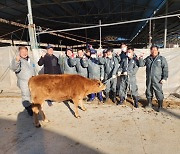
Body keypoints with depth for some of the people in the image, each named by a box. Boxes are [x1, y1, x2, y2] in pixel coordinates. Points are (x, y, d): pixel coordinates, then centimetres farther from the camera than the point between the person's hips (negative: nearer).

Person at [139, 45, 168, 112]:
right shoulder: (148, 58, 10)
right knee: (148, 92, 14)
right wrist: (141, 58, -8)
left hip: (157, 80, -4)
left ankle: (160, 106, 18)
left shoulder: (162, 58, 0)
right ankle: (149, 104, 31)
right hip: (149, 79, 4)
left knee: (159, 93, 0)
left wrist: (164, 78, -10)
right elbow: (141, 64, 7)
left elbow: (165, 69, -3)